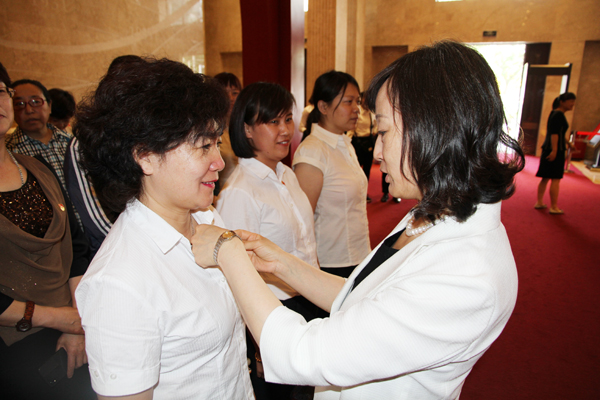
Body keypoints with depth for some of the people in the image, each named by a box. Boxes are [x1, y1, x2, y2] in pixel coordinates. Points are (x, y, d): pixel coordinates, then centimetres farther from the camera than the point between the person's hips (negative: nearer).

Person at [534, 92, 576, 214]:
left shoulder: (554, 113, 16)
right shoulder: (559, 115, -13)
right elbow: (554, 133, -22)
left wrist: (568, 143, 37)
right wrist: (554, 150, -27)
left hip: (548, 148, 10)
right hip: (556, 149, -10)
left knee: (545, 178, 13)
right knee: (556, 179, -4)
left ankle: (539, 202, 19)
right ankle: (554, 207, 0)